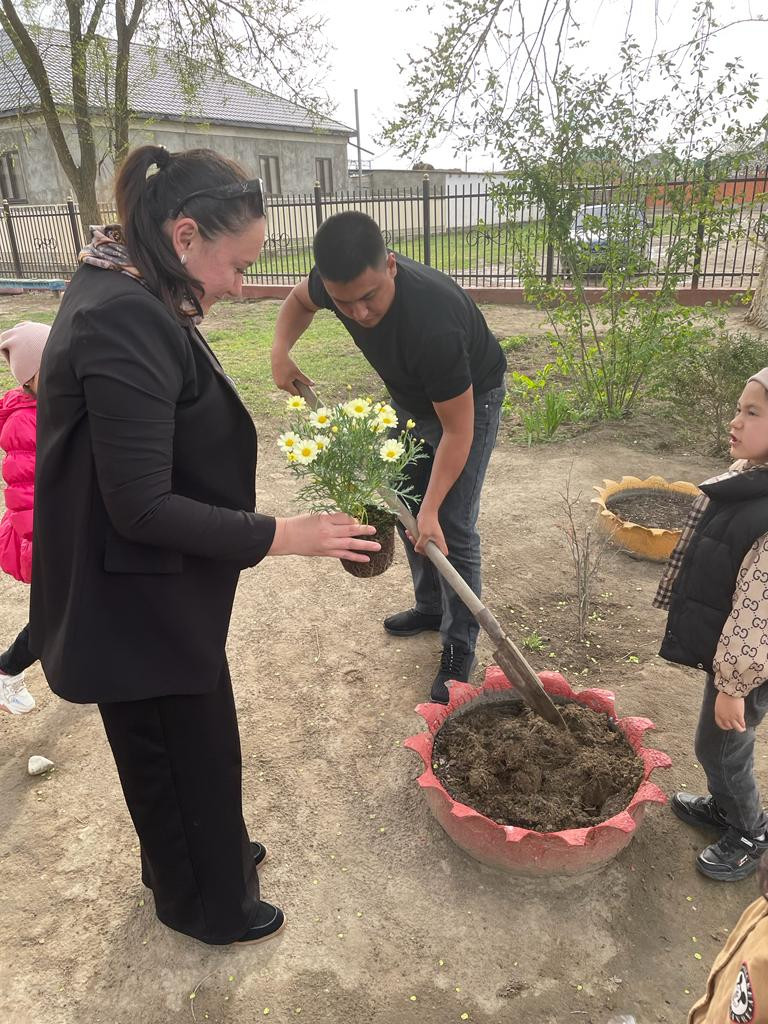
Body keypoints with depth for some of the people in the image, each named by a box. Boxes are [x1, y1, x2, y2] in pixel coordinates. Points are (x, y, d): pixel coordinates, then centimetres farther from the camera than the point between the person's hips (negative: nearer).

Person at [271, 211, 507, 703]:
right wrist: (281, 349, -16)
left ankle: (460, 647, 7)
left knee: (452, 527, -9)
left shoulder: (432, 322, -44)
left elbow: (457, 431, -34)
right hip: (410, 396, 7)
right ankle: (431, 606, 33)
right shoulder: (337, 280, -24)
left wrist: (431, 510, -37)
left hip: (470, 398, -7)